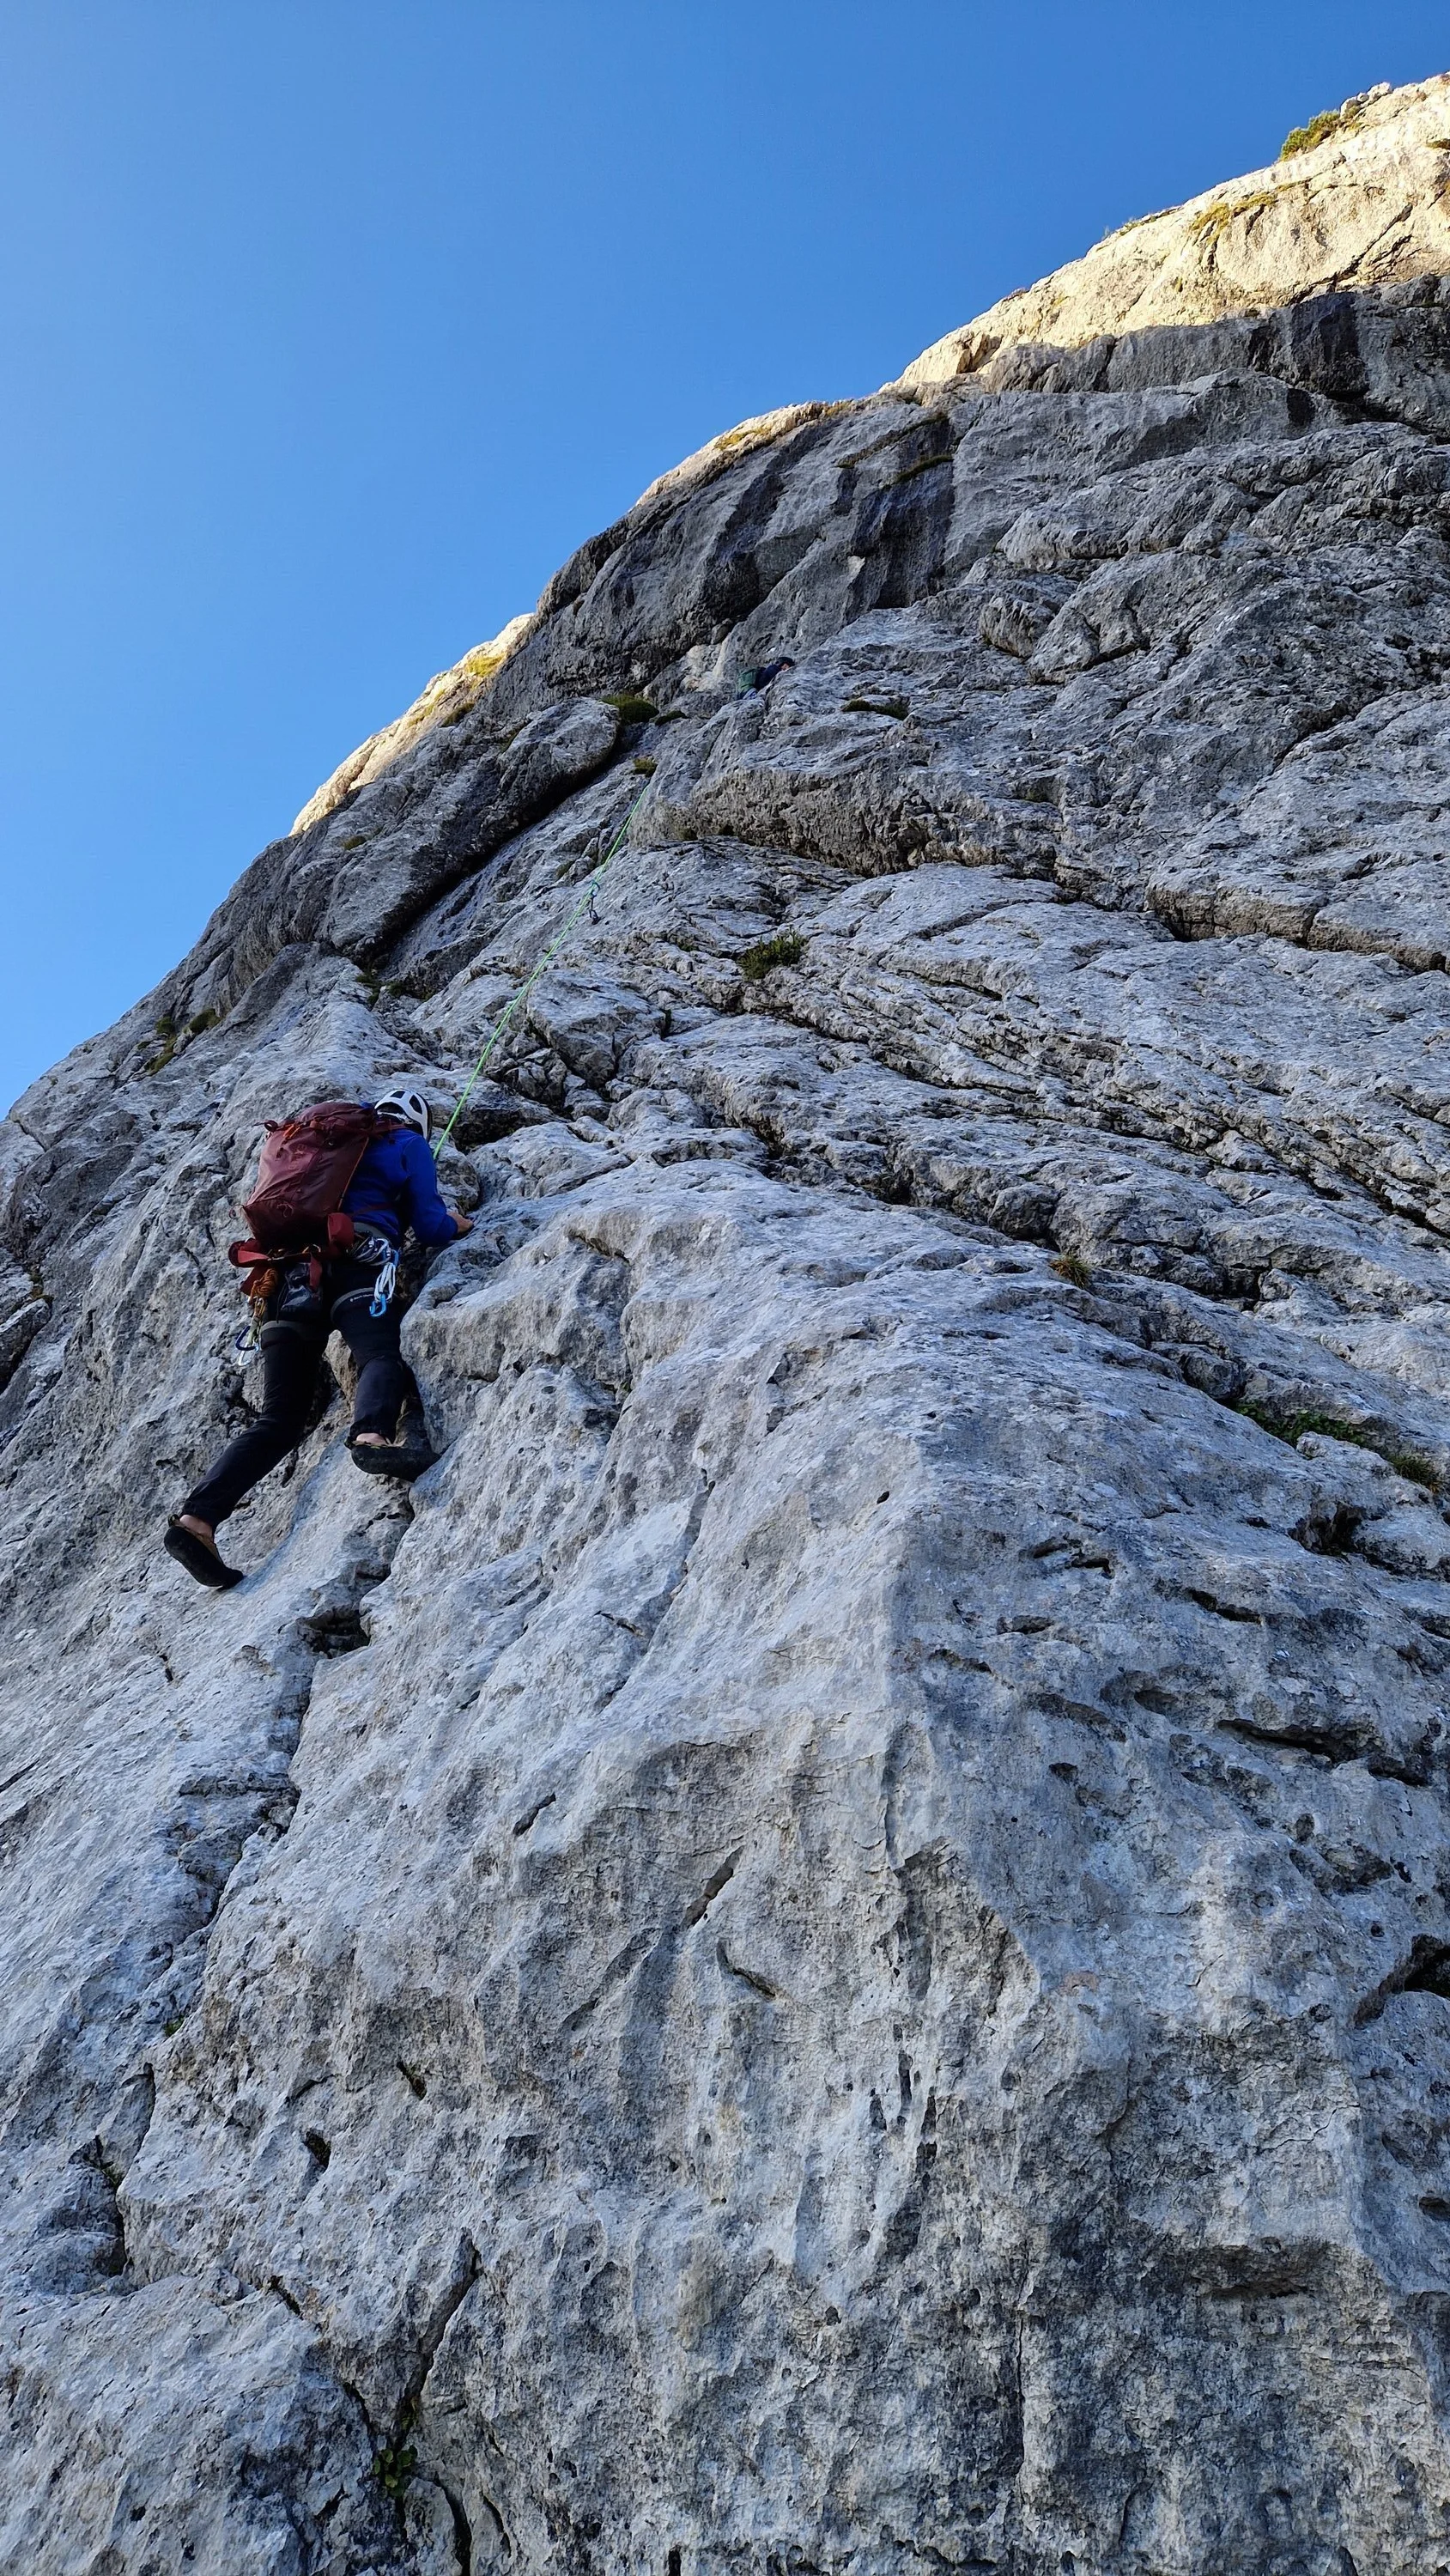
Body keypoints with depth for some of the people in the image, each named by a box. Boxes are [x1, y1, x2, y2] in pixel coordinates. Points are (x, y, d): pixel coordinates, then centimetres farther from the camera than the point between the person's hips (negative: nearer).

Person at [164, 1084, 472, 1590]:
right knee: (382, 1355, -28)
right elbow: (430, 1225, 13)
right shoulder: (410, 1144, 21)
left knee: (278, 1421, 1)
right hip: (358, 1261, -5)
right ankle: (372, 1435, -63)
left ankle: (196, 1516, -15)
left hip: (291, 1272, 5)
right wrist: (457, 1225, 34)